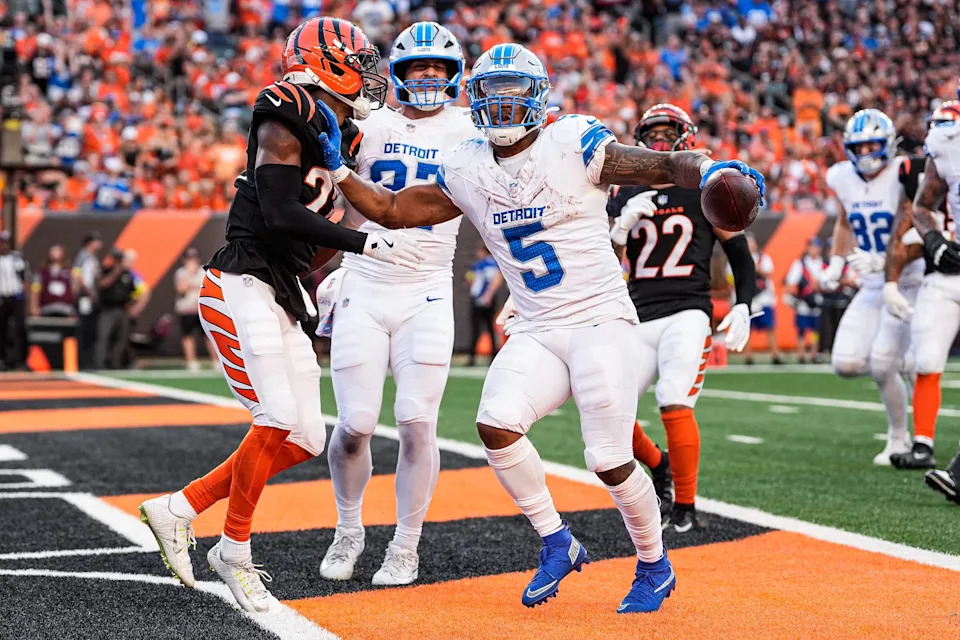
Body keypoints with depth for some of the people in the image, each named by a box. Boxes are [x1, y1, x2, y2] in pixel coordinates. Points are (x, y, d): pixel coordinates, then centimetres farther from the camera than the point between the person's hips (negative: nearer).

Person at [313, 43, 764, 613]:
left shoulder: (573, 145, -8)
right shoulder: (466, 171, 6)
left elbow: (666, 166, -12)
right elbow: (392, 210, 14)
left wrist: (708, 169, -32)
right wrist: (338, 169, 5)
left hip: (602, 323, -4)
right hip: (537, 333, 4)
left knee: (610, 461, -8)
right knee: (496, 425, -19)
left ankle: (655, 566, 20)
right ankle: (558, 543, 3)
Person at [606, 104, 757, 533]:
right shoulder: (625, 195, 10)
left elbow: (740, 254, 9)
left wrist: (743, 308, -3)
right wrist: (623, 225, -10)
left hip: (687, 315, -4)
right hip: (638, 319, 4)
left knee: (675, 405, -20)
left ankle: (685, 509, -4)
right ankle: (659, 467, 27)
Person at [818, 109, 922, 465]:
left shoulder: (904, 176, -16)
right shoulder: (843, 178, 3)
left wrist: (879, 262, -31)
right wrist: (836, 264, 11)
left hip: (906, 283, -6)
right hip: (871, 288, 6)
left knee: (881, 366, -14)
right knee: (846, 364, -8)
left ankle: (899, 438, 10)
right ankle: (902, 363, 23)